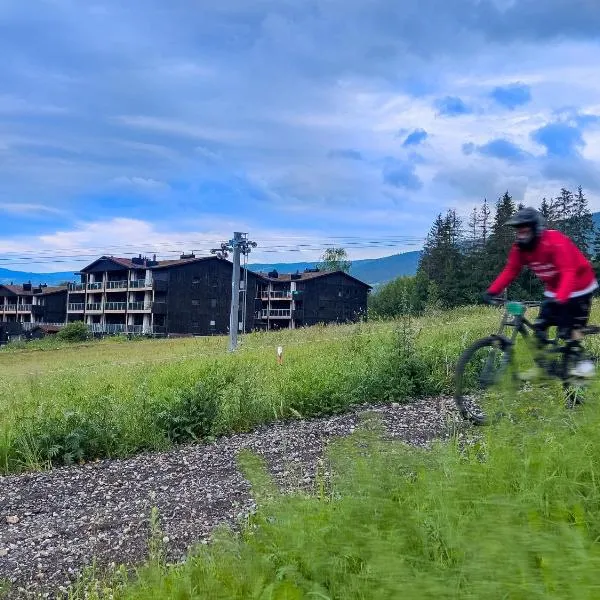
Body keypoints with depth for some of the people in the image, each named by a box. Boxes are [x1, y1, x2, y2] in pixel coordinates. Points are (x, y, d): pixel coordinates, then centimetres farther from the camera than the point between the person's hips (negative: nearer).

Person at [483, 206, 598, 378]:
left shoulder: (556, 241, -30)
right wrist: (492, 291, -24)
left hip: (578, 288, -6)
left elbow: (569, 273, -37)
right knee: (540, 327, -1)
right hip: (554, 290, 7)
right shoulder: (520, 247, -10)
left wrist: (560, 299, -51)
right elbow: (509, 272, -10)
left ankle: (584, 362, 11)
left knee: (567, 331, -10)